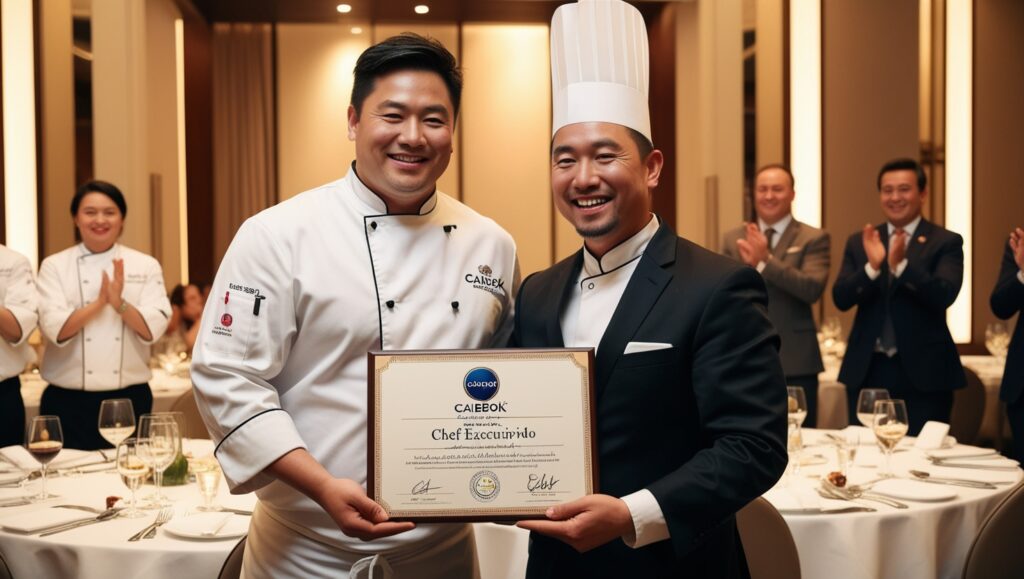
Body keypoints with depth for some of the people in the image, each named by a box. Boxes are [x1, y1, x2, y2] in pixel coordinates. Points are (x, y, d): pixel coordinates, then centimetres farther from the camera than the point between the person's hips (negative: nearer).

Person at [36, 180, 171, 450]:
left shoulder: (146, 265, 2)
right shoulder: (55, 266, 1)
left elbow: (153, 329, -7)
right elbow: (54, 329, -11)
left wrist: (119, 303, -23)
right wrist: (99, 302, -23)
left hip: (130, 398, 1)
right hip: (68, 401, -1)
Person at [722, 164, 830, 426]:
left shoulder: (813, 238, -1)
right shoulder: (733, 239, 9)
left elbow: (812, 289, -16)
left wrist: (765, 261, -23)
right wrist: (746, 265, -16)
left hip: (794, 364, -3)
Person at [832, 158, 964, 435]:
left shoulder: (946, 242, -1)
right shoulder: (858, 242, 8)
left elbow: (944, 296, -16)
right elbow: (841, 299, -3)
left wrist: (901, 264, -29)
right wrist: (872, 266, -20)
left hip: (923, 372, -2)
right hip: (867, 371, 3)